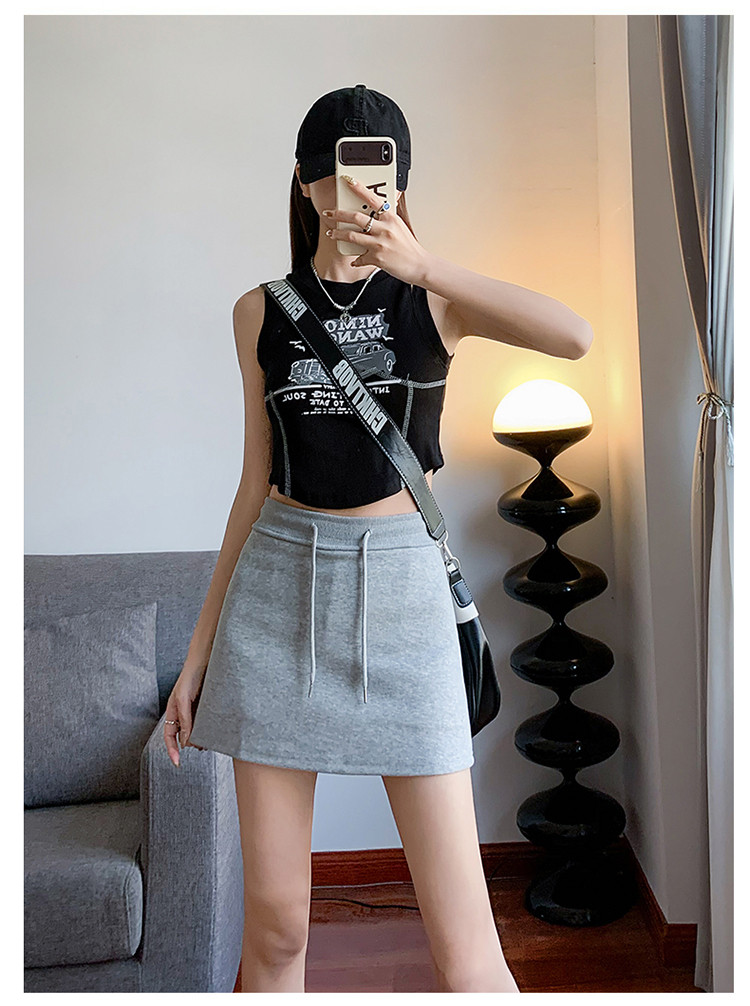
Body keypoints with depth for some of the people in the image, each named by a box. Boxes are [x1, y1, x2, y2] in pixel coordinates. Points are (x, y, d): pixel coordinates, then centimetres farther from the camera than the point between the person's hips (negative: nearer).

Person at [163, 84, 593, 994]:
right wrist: (198, 650, 11)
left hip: (400, 585, -2)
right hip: (277, 586, 2)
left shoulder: (433, 295, 6)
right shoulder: (262, 312, 11)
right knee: (274, 925, 8)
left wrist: (421, 264, -18)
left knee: (463, 945, 0)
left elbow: (575, 337, -14)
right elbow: (257, 483, 11)